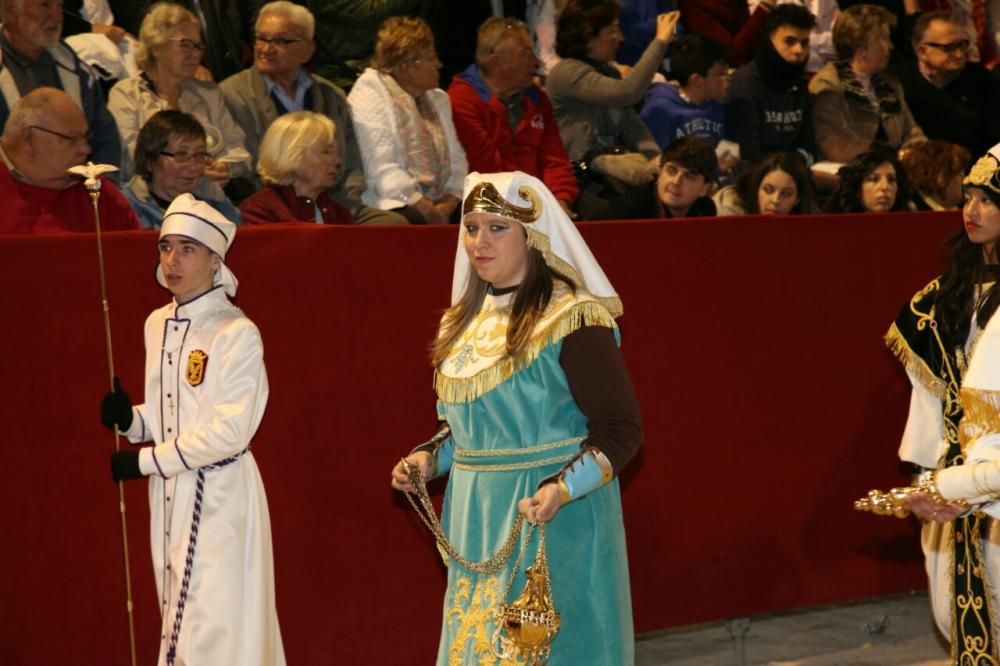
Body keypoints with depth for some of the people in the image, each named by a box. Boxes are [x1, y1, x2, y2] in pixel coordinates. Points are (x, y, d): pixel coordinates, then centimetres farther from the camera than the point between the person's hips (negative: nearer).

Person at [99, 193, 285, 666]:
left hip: (219, 494, -7)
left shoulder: (237, 334, -13)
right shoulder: (157, 325, 10)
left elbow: (230, 431, -19)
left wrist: (145, 461, -14)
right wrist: (130, 420, -2)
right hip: (169, 491, 7)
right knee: (180, 617, 11)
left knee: (213, 623, -6)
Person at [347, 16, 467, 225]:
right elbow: (381, 169, -14)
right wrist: (427, 210, -18)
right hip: (395, 209, -6)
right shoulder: (369, 95, -3)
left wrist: (448, 204, -8)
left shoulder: (438, 99, 19)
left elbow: (456, 160, 11)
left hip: (439, 206, 6)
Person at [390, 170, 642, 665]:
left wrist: (562, 489, -27)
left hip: (553, 517, -7)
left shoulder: (572, 320, -14)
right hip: (477, 514, 7)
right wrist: (430, 458, 3)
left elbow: (621, 428, -15)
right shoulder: (465, 321, 9)